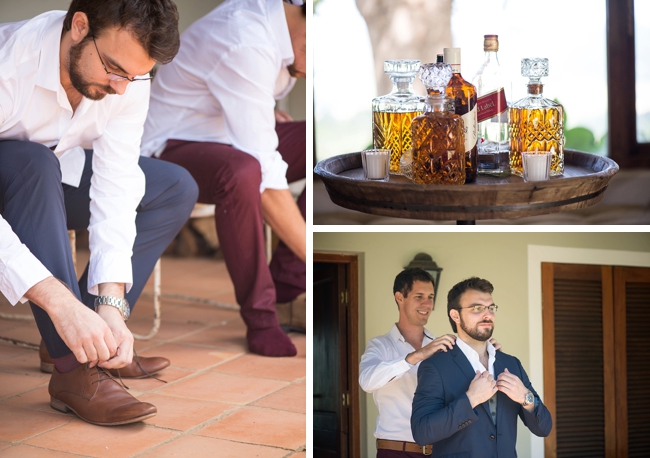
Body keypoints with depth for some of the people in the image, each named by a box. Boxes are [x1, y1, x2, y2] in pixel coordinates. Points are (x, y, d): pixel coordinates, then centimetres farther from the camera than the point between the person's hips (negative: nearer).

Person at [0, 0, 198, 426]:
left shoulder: (129, 79, -19)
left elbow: (116, 184, -22)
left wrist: (111, 305, -33)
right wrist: (60, 302, -48)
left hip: (49, 181, 6)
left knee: (177, 189, -7)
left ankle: (91, 343, -10)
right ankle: (73, 368, -33)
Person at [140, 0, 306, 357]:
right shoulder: (246, 46, -31)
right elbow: (265, 178, -34)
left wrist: (272, 118, -1)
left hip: (232, 141, 9)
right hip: (174, 149, -9)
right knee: (242, 174, -43)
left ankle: (287, 288, -5)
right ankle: (259, 315, -21)